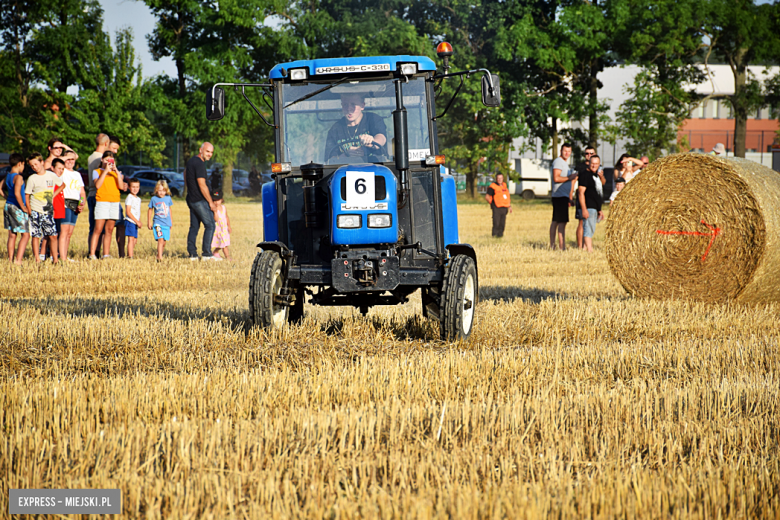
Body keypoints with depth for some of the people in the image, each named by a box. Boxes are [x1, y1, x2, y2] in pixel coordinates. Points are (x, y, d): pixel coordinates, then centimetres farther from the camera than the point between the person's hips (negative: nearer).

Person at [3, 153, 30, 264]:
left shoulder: (8, 176, 10)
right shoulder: (18, 177, -16)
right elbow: (17, 193, -25)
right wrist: (24, 208, -17)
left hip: (8, 206, 9)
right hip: (17, 208, -9)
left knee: (12, 235, 12)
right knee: (25, 235, -5)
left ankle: (10, 259, 14)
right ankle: (18, 259, -15)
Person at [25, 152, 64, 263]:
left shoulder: (51, 175, 4)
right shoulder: (32, 179, -3)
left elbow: (62, 185, 21)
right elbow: (27, 195, -1)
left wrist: (53, 195, 8)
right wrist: (29, 210, -10)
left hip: (48, 211, 2)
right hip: (36, 211, -2)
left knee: (53, 235, 1)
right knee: (36, 236, -1)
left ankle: (55, 259, 8)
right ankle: (37, 260, 2)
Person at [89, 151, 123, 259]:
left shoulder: (116, 173, 17)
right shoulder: (97, 172, 7)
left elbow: (121, 185, 1)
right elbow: (97, 185, -11)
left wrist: (116, 171, -8)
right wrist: (106, 171, -10)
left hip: (115, 202, 4)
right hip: (102, 201, -4)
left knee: (109, 230, 4)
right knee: (98, 230, -10)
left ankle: (106, 254, 7)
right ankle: (92, 254, -12)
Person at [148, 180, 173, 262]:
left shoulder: (168, 198, 6)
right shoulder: (154, 199, -2)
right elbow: (150, 210, 8)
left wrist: (171, 220, 26)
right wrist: (149, 222, 7)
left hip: (167, 223, 4)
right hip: (158, 223, -4)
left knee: (164, 242, 8)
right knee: (160, 239, -18)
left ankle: (158, 256, 23)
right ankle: (160, 257, -21)